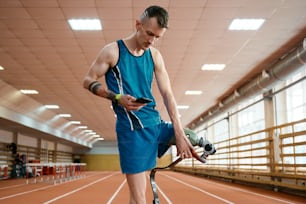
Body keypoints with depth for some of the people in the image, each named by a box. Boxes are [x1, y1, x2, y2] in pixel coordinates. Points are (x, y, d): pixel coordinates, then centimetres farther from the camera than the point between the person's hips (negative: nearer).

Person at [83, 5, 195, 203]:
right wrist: (117, 97, -20)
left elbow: (167, 94, 1)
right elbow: (88, 81, -2)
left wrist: (180, 133, -9)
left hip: (157, 123, 6)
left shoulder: (155, 55, 6)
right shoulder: (113, 51, -7)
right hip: (133, 129, -5)